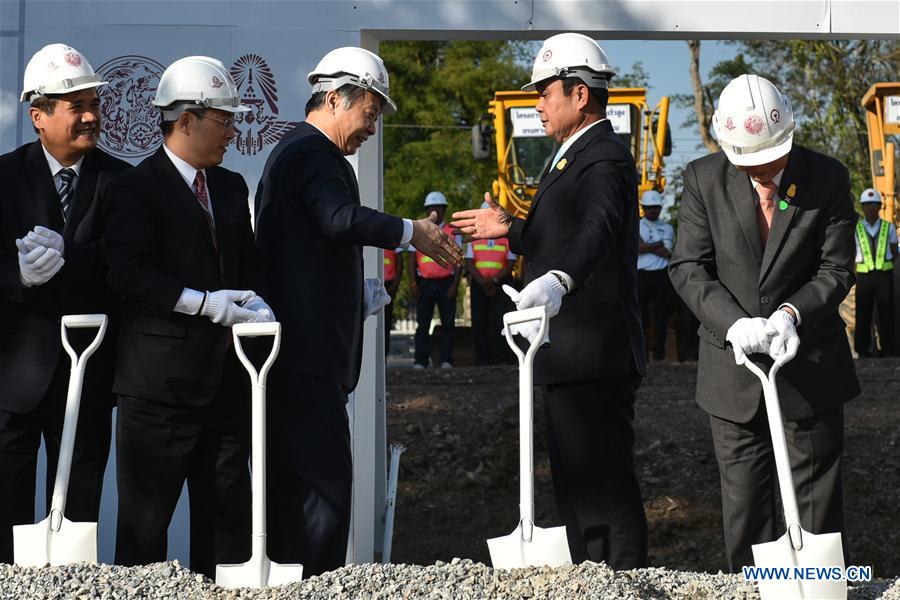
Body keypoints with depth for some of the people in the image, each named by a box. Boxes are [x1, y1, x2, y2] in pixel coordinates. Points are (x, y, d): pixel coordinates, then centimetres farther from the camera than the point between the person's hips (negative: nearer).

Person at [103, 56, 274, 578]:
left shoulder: (232, 188, 16)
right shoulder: (136, 187, -7)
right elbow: (129, 271, -17)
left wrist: (257, 305, -1)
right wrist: (205, 303, -21)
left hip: (226, 373, 7)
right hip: (162, 376, -7)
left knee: (227, 510, 11)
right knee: (146, 515, -2)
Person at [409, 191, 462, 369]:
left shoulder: (452, 233, 9)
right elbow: (412, 258, 10)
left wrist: (455, 284, -5)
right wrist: (412, 283, -1)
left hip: (446, 282, 0)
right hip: (424, 283, 1)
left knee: (448, 323, -1)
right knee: (422, 323, -1)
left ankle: (446, 360, 2)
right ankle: (420, 361, 0)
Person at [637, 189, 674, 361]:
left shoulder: (667, 228, 11)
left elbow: (667, 252, -5)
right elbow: (638, 248, -9)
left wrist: (645, 246, -6)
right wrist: (659, 244, -6)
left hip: (661, 275, 1)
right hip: (642, 274, -1)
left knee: (661, 312, 3)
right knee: (640, 311, 0)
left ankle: (659, 350, 7)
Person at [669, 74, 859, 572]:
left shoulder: (828, 178, -6)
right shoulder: (704, 179, -5)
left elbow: (836, 270, -5)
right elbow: (688, 267, -7)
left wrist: (792, 313, -23)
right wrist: (734, 323, -22)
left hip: (809, 361, -1)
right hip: (733, 364, 1)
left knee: (817, 494, 8)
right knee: (743, 499, 8)